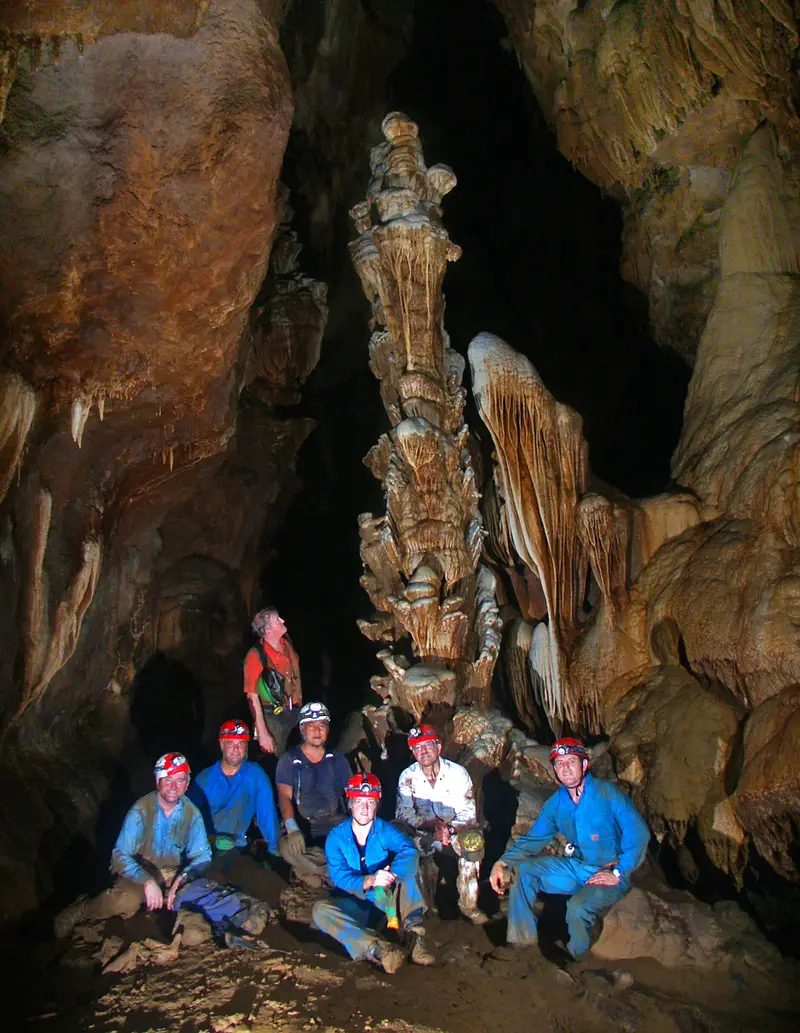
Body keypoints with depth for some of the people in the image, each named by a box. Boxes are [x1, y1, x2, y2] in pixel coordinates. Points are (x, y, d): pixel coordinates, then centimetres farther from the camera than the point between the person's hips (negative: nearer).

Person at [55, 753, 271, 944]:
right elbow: (120, 856, -17)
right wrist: (148, 882, -31)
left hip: (175, 875, 3)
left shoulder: (192, 814, -5)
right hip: (140, 874, -3)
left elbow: (202, 855, -1)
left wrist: (181, 880, -21)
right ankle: (80, 912, -11)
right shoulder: (141, 811, -13)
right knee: (125, 900, -31)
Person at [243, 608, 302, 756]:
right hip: (272, 717, -6)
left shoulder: (286, 643, -2)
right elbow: (252, 696, -19)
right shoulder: (256, 656, -20)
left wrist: (300, 707, 14)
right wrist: (262, 733, -21)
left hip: (295, 712, 6)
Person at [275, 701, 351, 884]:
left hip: (335, 821, 3)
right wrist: (292, 829, -23)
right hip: (302, 824, -2)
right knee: (287, 848, -34)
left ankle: (309, 869, -15)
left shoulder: (337, 759, 13)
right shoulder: (289, 760, 4)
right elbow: (284, 796, -6)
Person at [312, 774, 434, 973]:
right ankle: (377, 948, -43)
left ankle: (414, 932, -32)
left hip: (389, 904, 0)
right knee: (320, 910, -30)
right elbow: (339, 876, -18)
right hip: (356, 906, 0)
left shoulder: (385, 831, -5)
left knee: (409, 860, -22)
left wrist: (391, 875, -47)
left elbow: (408, 850, -27)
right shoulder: (336, 837, -5)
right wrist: (369, 881, -38)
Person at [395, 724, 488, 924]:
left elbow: (468, 814, -6)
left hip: (454, 834, 0)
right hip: (422, 837, 1)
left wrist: (450, 829, -26)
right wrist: (432, 825, -26)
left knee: (473, 838, -34)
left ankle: (468, 904, -21)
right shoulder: (408, 776, -1)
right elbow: (403, 814, -9)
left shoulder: (458, 772, -4)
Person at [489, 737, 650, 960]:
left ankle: (576, 962, -4)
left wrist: (618, 873, -19)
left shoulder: (606, 792, -14)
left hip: (610, 874, -6)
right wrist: (502, 863, -6)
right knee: (522, 870, -8)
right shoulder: (556, 803, 3)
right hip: (577, 867, 6)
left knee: (578, 907, -33)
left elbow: (638, 833, -19)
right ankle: (521, 942, 3)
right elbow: (533, 839, 9)